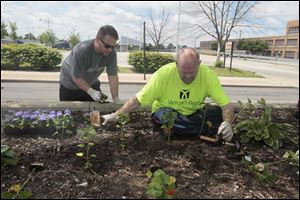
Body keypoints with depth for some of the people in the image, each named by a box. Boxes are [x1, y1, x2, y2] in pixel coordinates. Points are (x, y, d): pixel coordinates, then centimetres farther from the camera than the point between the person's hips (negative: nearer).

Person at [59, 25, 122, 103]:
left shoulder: (111, 53, -22)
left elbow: (113, 76, -22)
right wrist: (92, 92, -37)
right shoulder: (82, 50, -33)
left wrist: (116, 99, -28)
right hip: (70, 84, -3)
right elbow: (76, 77, -29)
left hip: (91, 84, 4)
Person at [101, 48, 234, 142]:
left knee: (219, 113, -25)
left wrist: (227, 123, -40)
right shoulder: (164, 73, -24)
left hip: (194, 115, 1)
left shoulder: (208, 75, -19)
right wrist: (115, 115, -21)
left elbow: (227, 105, -20)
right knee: (167, 115, -36)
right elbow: (138, 99, -17)